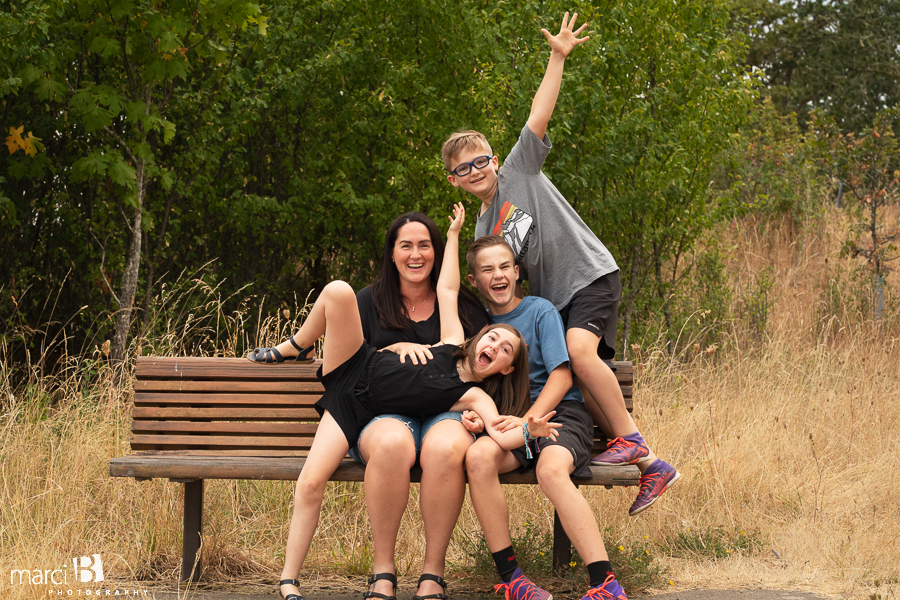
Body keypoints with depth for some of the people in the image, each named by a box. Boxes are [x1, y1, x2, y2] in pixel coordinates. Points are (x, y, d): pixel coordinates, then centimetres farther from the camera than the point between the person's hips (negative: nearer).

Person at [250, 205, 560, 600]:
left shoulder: (476, 397, -4)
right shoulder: (452, 346, 7)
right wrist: (454, 235, 18)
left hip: (358, 414, -3)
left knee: (312, 482, -29)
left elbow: (502, 436, -22)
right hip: (357, 370, 4)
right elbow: (447, 290, 16)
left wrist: (529, 431, -43)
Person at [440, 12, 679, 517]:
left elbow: (540, 114, -5)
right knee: (579, 383, -8)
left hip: (590, 272, -6)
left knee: (578, 349, -30)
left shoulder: (520, 168, 3)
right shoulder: (483, 229, 16)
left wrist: (558, 58, -12)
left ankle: (630, 439, -15)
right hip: (552, 296, 6)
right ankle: (651, 466, -1)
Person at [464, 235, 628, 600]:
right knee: (478, 455, -32)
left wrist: (527, 420, -18)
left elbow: (561, 377, -3)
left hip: (559, 412, -3)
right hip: (509, 420, 3)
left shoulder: (540, 311, 5)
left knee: (550, 468, -37)